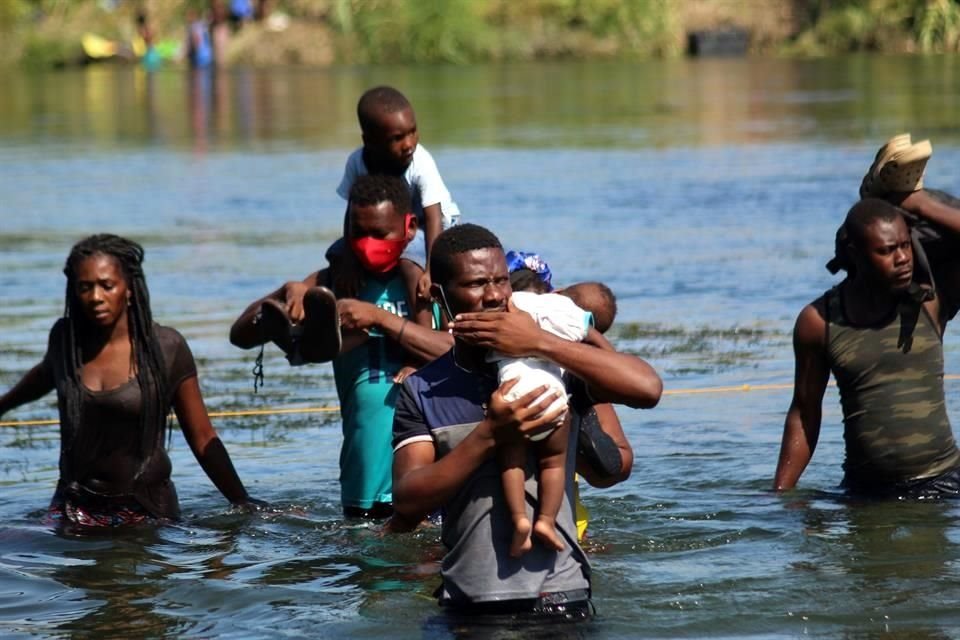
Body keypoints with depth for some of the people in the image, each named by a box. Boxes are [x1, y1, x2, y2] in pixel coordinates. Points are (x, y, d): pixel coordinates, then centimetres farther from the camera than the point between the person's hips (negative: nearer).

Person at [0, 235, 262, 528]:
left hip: (146, 511, -2)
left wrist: (241, 501, -6)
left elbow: (203, 438, -3)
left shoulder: (166, 347, -7)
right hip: (76, 507, 2)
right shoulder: (66, 338, 2)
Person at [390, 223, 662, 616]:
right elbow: (407, 505, -6)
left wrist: (540, 343, -15)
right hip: (467, 602, 1)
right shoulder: (421, 391, 6)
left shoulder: (550, 363, 2)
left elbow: (647, 388, -15)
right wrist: (488, 435, -17)